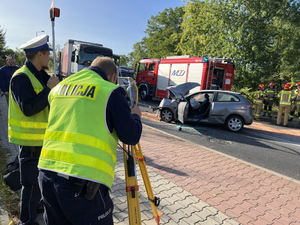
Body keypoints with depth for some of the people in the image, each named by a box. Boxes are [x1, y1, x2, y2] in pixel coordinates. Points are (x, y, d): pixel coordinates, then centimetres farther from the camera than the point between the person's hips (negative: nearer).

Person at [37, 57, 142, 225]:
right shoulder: (110, 92, -5)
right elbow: (131, 137, -4)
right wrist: (135, 116, 15)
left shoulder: (59, 87, 14)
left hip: (46, 172, 7)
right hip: (83, 181, -6)